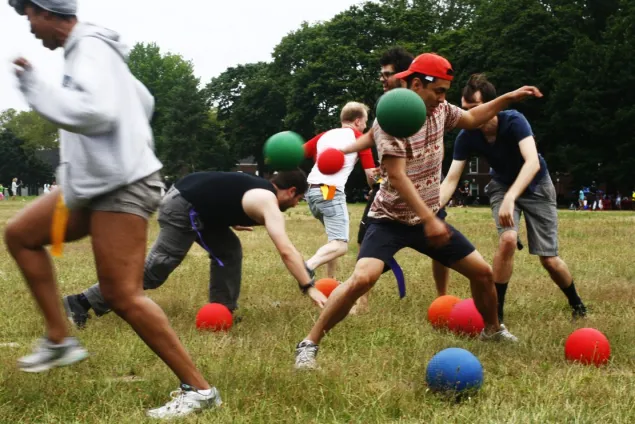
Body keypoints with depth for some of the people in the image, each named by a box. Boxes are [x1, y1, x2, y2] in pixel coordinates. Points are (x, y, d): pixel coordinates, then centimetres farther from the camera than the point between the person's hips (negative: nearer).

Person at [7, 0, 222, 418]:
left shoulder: (89, 49, -15)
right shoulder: (89, 49, 16)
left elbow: (95, 113, -31)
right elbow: (144, 101, 26)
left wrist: (36, 84, -23)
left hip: (122, 188, -11)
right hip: (94, 183, 11)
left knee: (123, 296, -12)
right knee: (19, 235, 16)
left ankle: (199, 389, -5)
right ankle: (59, 340, 19)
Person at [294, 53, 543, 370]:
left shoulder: (439, 110, -1)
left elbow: (471, 119, 20)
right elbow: (397, 177, -27)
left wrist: (509, 98, 11)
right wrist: (429, 220, -32)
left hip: (427, 218, 7)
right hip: (390, 221, -7)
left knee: (483, 272, 8)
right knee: (362, 278, -29)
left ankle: (492, 330, 36)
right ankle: (309, 344, -16)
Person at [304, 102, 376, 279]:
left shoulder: (325, 135, 23)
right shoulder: (358, 137, 7)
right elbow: (370, 173, 2)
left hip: (311, 190, 7)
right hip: (330, 192, -7)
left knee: (335, 238, 26)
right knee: (340, 245, -14)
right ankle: (308, 266, -39)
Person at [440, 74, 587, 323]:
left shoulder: (514, 121, -34)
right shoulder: (466, 137, -23)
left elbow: (533, 162, -47)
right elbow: (451, 180, -24)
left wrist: (511, 198, -60)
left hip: (536, 187, -2)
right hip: (502, 186, 2)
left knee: (549, 260, -2)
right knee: (507, 239, -27)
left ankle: (577, 304, 28)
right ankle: (496, 311, -12)